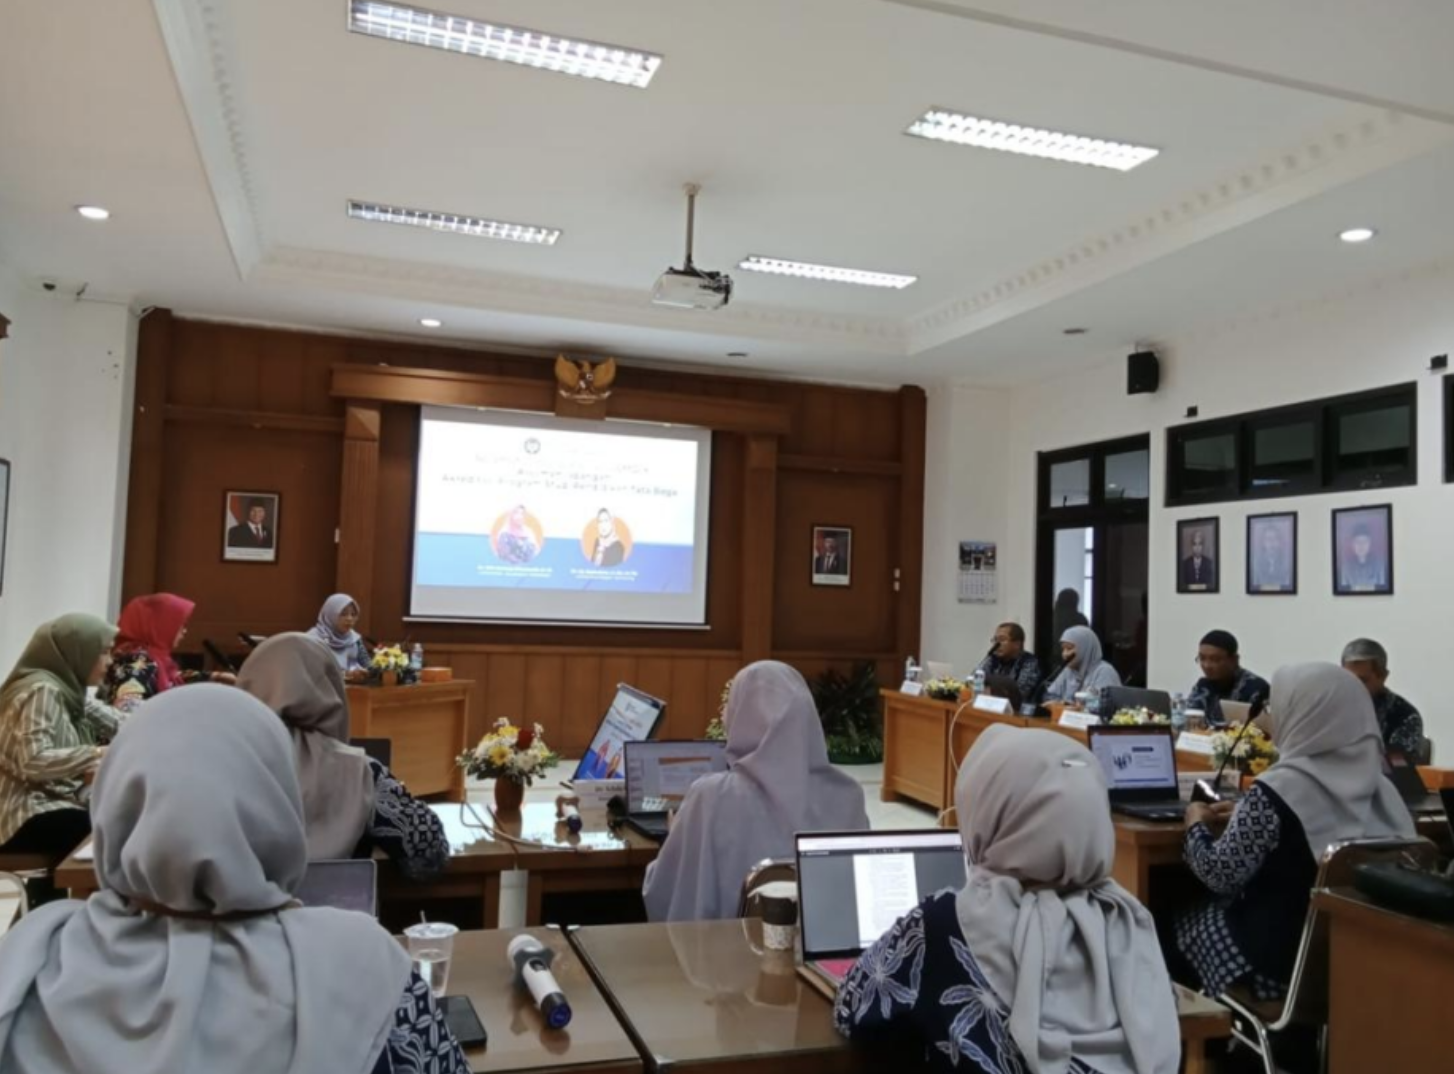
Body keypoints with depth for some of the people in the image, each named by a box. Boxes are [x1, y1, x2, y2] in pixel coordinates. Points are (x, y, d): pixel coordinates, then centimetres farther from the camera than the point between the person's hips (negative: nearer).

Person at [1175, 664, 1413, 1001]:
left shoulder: (1276, 791, -22)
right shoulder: (1377, 785, 0)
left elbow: (1221, 876, -15)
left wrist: (1197, 826, 2)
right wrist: (1244, 815, 18)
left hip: (1283, 957, -6)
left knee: (1183, 919, 19)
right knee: (1207, 910, 25)